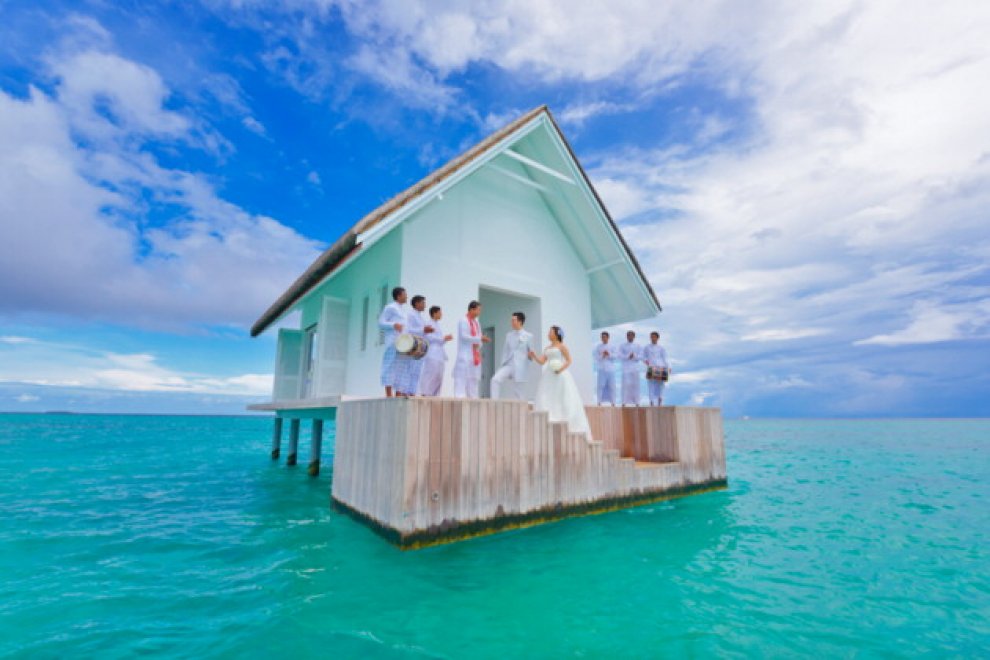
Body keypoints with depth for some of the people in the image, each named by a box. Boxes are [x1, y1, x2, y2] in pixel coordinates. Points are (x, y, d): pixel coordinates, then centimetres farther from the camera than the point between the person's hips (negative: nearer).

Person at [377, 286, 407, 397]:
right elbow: (381, 323, -6)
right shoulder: (390, 307, 0)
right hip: (393, 342, -8)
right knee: (391, 367, -10)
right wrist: (394, 325, -22)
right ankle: (388, 394, -11)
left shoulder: (402, 309, 24)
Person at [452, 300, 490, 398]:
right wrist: (480, 338, -18)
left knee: (474, 378, 9)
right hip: (465, 355, -8)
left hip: (475, 355, 8)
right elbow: (464, 336, -16)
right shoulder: (463, 321, -7)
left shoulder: (477, 323, 18)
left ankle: (473, 398, 14)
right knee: (462, 377, -12)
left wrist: (480, 343, -4)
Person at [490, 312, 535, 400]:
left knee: (516, 393, 3)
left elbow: (531, 352, 3)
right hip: (508, 365, 3)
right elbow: (505, 350, 13)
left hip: (520, 368, -3)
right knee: (495, 379, -20)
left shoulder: (528, 336, -1)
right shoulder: (509, 335, 10)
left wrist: (530, 355, -17)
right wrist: (503, 363, 5)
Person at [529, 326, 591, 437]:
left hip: (560, 375, -7)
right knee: (546, 401, -1)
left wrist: (561, 369, -21)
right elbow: (542, 361, 10)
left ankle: (568, 427, 0)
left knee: (562, 401, -6)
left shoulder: (562, 346, -2)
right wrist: (533, 356, -6)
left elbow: (569, 361, -6)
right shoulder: (547, 348, 18)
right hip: (549, 376, 7)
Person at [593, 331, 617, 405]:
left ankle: (612, 402, 9)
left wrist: (609, 354, -15)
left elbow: (615, 356, 1)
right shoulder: (598, 346, 7)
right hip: (602, 368, 0)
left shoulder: (612, 346, 6)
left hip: (610, 368, 0)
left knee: (611, 385, 2)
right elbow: (596, 357, 2)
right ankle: (600, 401, 5)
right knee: (601, 385, -2)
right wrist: (602, 356, -14)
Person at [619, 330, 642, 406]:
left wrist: (634, 356, -15)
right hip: (626, 368, -1)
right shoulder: (622, 346, 8)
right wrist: (628, 356, -17)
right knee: (626, 385, -7)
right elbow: (620, 356, -3)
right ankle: (624, 402, -5)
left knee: (635, 385, 1)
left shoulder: (638, 346, 11)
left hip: (635, 368, 1)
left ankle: (636, 402, 5)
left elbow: (641, 356, 3)